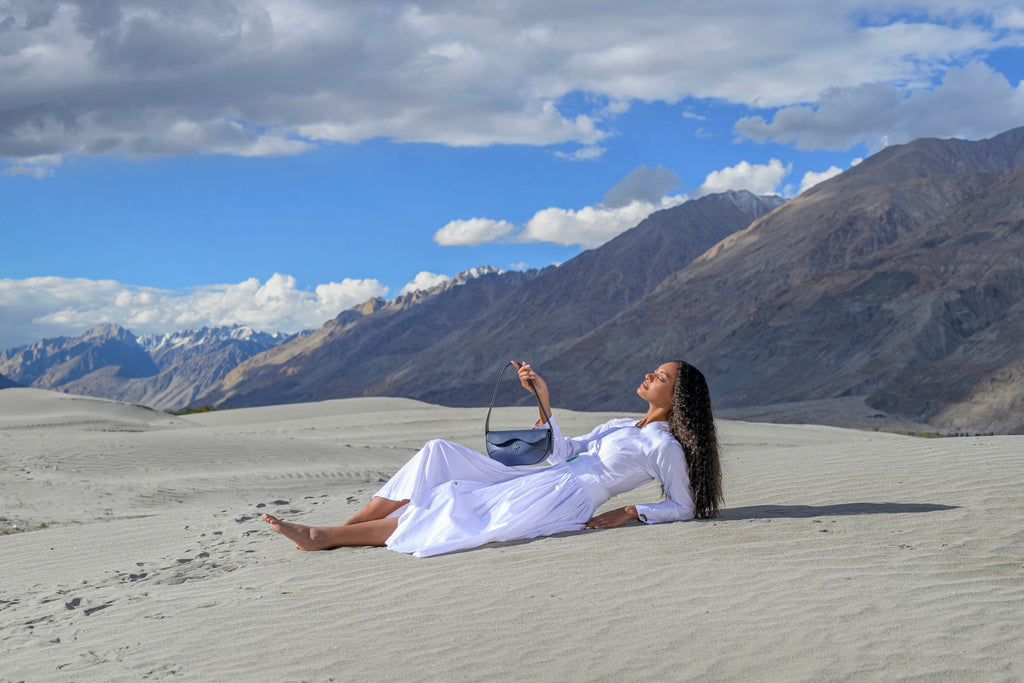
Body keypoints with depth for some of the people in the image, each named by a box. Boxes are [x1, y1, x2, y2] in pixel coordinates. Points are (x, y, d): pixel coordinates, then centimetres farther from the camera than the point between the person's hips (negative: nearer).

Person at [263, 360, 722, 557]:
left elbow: (686, 507, -4)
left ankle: (324, 538, -18)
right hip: (538, 480, 9)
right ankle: (338, 531, -13)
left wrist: (630, 513, -13)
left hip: (567, 498, -9)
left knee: (455, 510, -19)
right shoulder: (624, 426, 24)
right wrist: (543, 400, 16)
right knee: (438, 453, -7)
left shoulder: (664, 446, -1)